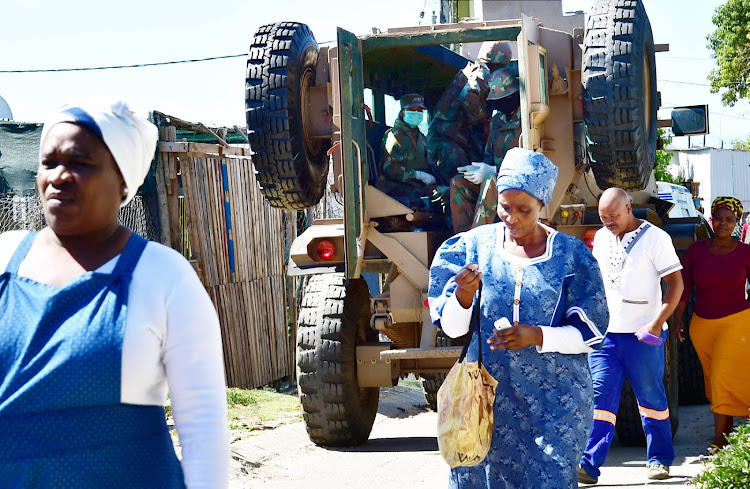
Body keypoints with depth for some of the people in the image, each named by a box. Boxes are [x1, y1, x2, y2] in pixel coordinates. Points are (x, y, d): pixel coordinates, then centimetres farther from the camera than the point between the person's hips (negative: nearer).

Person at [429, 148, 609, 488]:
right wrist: (464, 296, -19)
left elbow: (591, 332, -1)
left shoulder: (570, 255, 0)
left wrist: (537, 337, -17)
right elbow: (451, 328, 2)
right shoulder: (475, 245, 2)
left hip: (554, 400, -1)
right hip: (487, 393, 1)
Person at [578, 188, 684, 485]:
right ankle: (590, 465, -9)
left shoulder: (654, 238, -6)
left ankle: (660, 460, 19)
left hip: (642, 335, -4)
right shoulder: (601, 238, 11)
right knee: (602, 396, -3)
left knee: (651, 398, 5)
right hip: (605, 332, 4)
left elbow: (676, 284, -8)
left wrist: (657, 323, -18)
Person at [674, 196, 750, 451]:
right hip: (702, 325, 3)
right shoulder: (696, 250, 0)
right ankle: (729, 433, 20)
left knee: (723, 379, -10)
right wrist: (677, 318, -9)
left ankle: (719, 440, -7)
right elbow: (683, 286, 0)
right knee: (713, 380, 8)